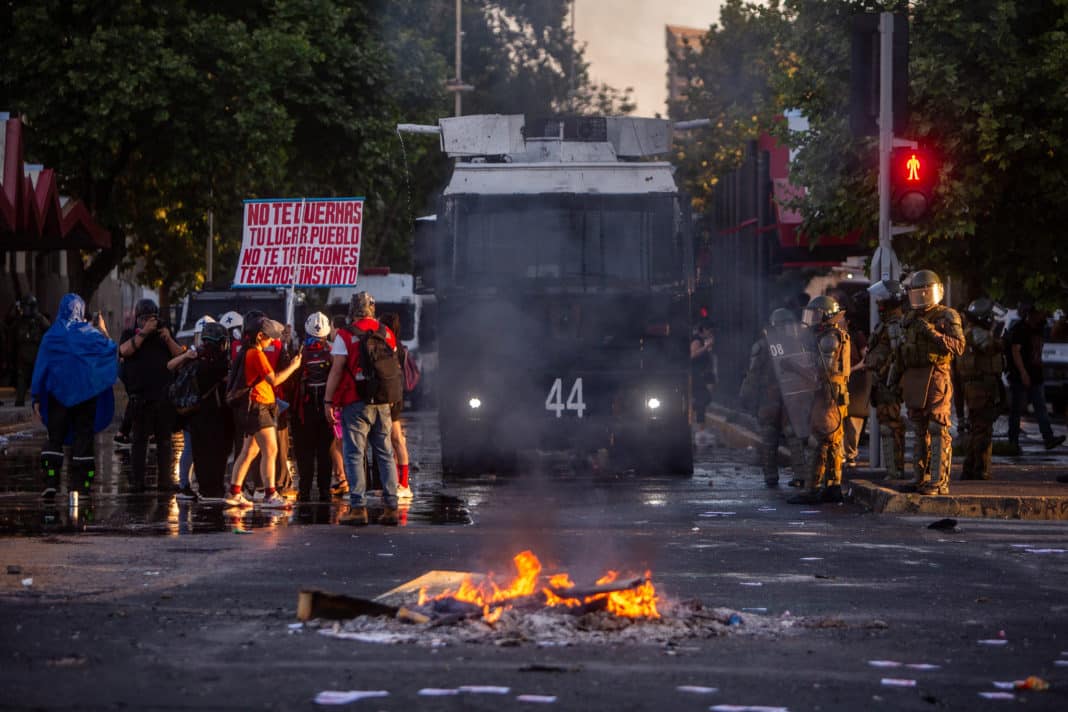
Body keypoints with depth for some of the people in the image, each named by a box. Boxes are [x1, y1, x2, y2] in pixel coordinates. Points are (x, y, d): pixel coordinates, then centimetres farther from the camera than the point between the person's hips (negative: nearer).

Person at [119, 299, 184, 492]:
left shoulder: (164, 333, 17)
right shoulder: (130, 335, 10)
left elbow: (180, 356, 7)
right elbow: (124, 350, -11)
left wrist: (168, 339, -8)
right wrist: (144, 332, -14)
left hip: (164, 395, 3)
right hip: (140, 395, -3)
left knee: (165, 440, 4)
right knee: (139, 439, -4)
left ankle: (164, 479, 7)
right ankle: (138, 481, -5)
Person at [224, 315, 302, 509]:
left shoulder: (246, 352, 15)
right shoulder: (256, 354, -15)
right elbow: (274, 380, -18)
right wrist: (293, 366, -8)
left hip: (253, 408, 11)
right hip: (258, 406, -11)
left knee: (249, 451, 15)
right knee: (270, 450, -15)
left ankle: (234, 493, 20)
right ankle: (270, 496, -21)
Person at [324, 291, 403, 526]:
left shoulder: (345, 336, -7)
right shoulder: (387, 334, 6)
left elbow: (336, 371, -10)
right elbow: (392, 368, 12)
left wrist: (329, 401, -5)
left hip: (356, 403, -4)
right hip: (384, 402, 4)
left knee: (354, 454, -1)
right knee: (385, 454, 9)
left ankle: (358, 507, -8)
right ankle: (391, 507, 7)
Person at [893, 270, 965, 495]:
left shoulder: (947, 316, -2)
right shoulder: (910, 320, 19)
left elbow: (958, 346, -13)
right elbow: (901, 352, 26)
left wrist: (932, 333, -19)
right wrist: (894, 376, 20)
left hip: (936, 379, -7)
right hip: (913, 381, 7)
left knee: (938, 431, -9)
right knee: (919, 432, 11)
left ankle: (939, 482, -11)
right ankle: (920, 478, 16)